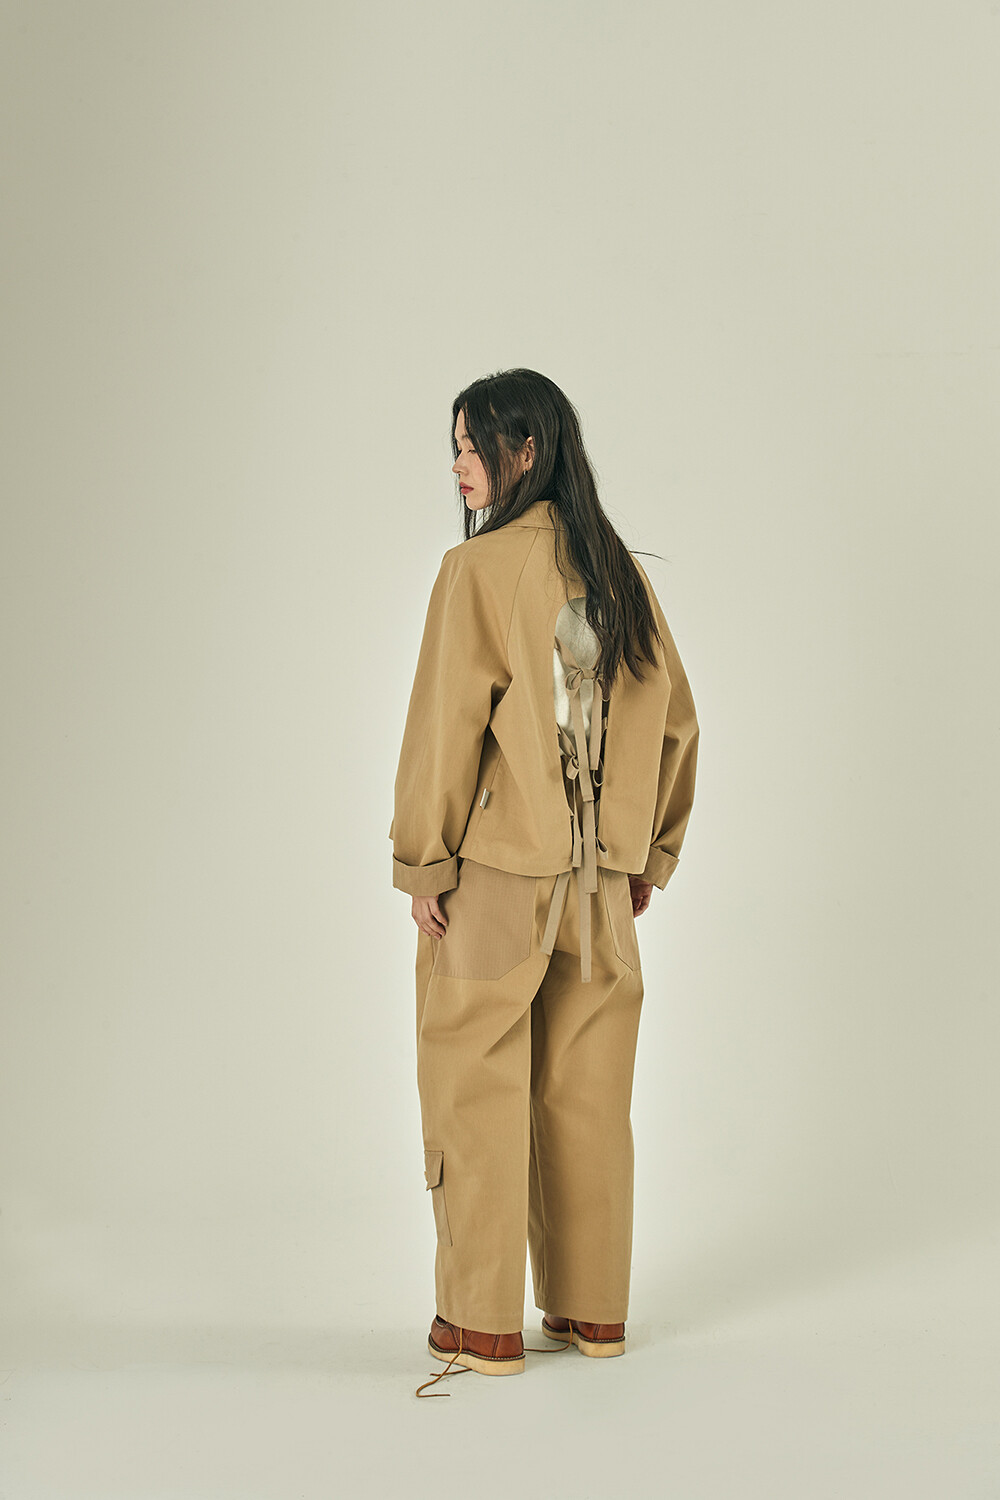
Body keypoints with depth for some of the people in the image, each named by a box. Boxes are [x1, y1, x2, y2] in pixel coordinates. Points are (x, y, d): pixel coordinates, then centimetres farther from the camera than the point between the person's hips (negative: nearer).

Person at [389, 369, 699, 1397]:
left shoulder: (479, 569, -11)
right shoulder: (620, 573, 7)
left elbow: (448, 724, -14)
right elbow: (675, 719, 11)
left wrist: (422, 862, -7)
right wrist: (651, 852, 18)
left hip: (496, 880, -6)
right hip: (601, 879, 6)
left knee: (479, 1090, 4)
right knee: (589, 1094, 12)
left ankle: (483, 1322, 9)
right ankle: (593, 1311, 20)